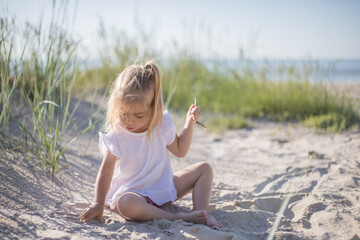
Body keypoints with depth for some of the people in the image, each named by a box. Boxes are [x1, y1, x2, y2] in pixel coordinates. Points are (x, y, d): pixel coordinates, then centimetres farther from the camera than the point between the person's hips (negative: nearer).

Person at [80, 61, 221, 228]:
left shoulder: (162, 124, -4)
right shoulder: (115, 137, -15)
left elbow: (180, 151, 10)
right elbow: (106, 172, -12)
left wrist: (189, 123, 0)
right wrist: (98, 203, -19)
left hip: (165, 187, 5)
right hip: (133, 193, -5)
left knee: (204, 169, -2)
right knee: (125, 203, -40)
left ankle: (200, 213, -20)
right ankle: (178, 218, -37)